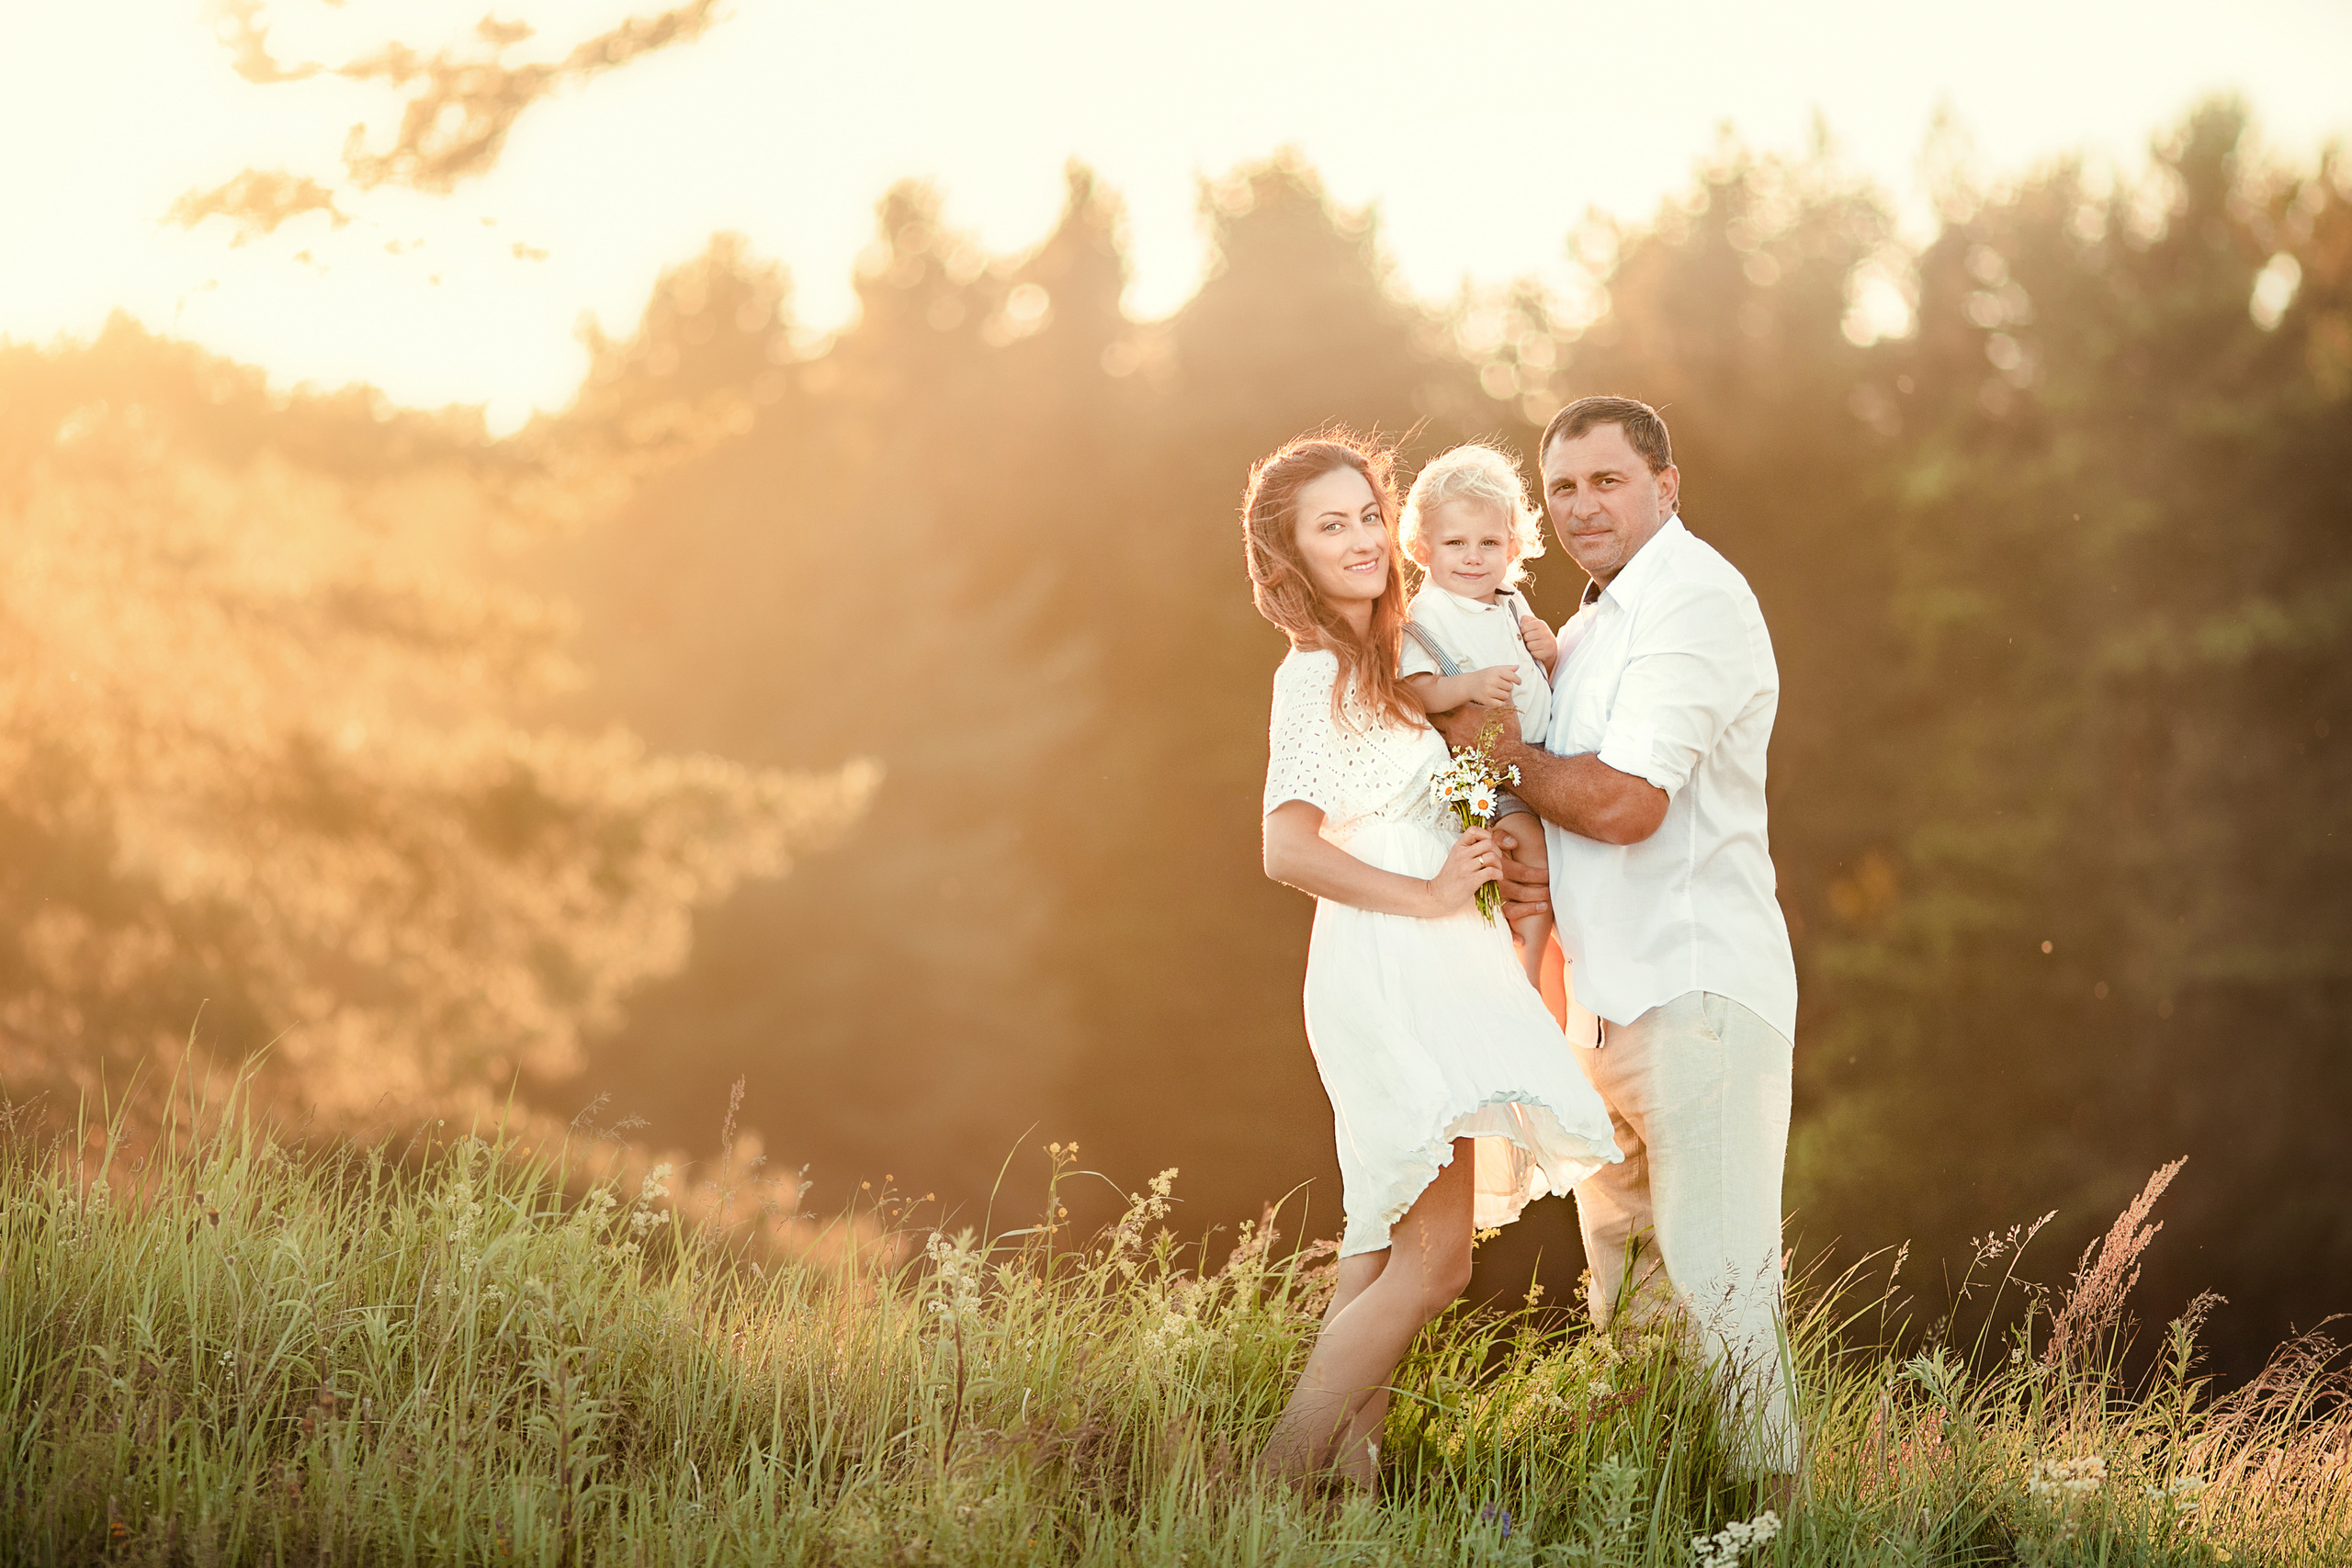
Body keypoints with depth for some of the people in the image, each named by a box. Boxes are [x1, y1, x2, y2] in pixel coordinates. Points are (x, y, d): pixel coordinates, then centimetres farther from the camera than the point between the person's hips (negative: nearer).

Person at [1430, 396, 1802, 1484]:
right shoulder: (1590, 628, 19)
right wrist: (1520, 870, 1)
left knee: (1719, 1296, -10)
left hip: (1698, 995, -10)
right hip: (1604, 1004, 10)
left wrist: (1491, 749, -6)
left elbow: (1623, 801, -21)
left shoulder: (1695, 599, -12)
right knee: (1623, 1307, 14)